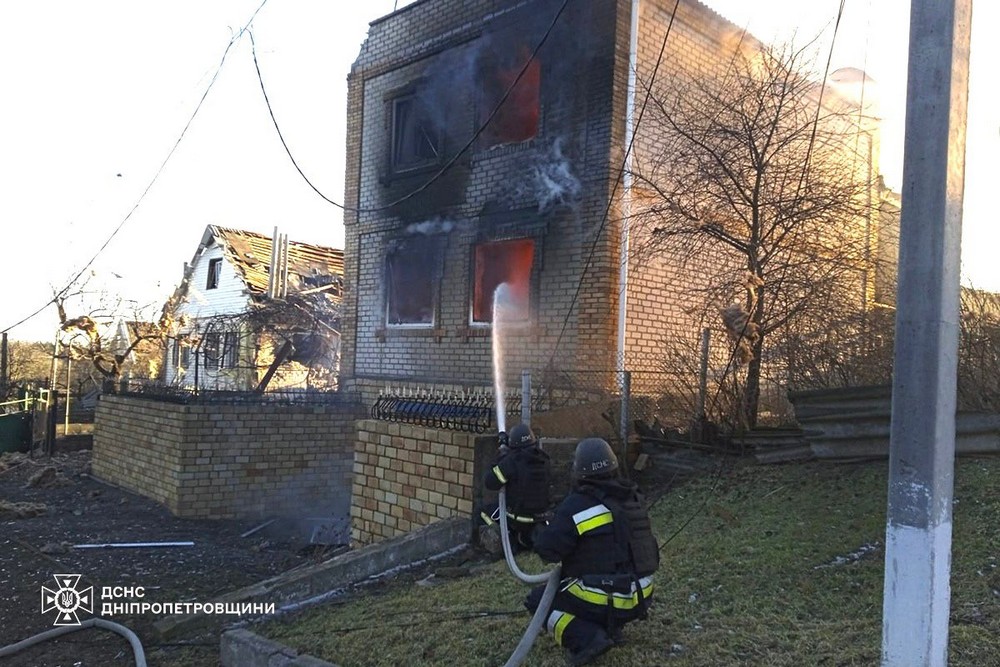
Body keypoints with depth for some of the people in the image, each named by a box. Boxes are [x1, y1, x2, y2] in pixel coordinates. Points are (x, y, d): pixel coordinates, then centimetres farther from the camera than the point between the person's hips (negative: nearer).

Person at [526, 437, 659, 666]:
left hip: (604, 601, -7)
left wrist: (543, 531, 6)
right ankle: (610, 628, 16)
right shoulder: (632, 499, 2)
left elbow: (548, 550, -17)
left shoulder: (577, 505, -18)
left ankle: (587, 639, -9)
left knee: (538, 600, 9)